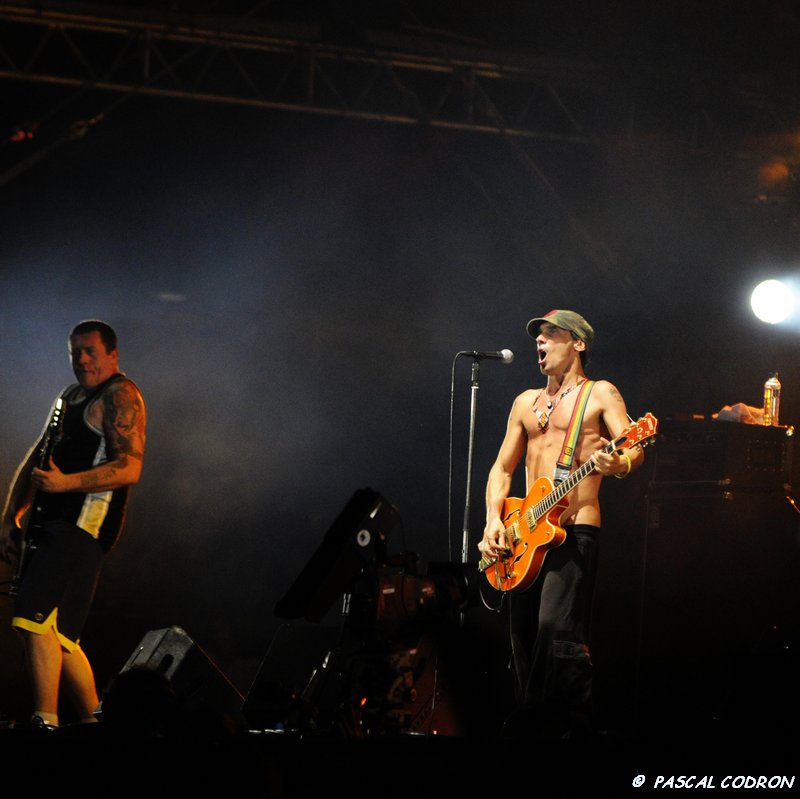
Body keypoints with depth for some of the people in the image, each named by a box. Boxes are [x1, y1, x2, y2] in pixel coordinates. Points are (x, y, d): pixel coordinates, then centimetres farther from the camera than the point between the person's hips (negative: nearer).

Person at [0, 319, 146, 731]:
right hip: (51, 525, 9)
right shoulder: (70, 397, 24)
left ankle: (45, 722, -25)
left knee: (35, 621, -21)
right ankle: (93, 724, 17)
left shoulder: (120, 395, -4)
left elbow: (129, 469, -15)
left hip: (84, 523, -9)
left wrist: (66, 483, -25)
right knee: (58, 635, 9)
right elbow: (35, 461, 24)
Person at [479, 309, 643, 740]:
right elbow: (502, 468, 20)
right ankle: (528, 724, 13)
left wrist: (619, 464, -31)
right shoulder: (526, 402, 20)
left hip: (574, 530, -7)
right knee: (523, 637, 6)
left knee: (557, 631, -21)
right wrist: (494, 519, 4)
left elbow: (634, 449, -7)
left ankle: (574, 727, -17)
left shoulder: (600, 394, 3)